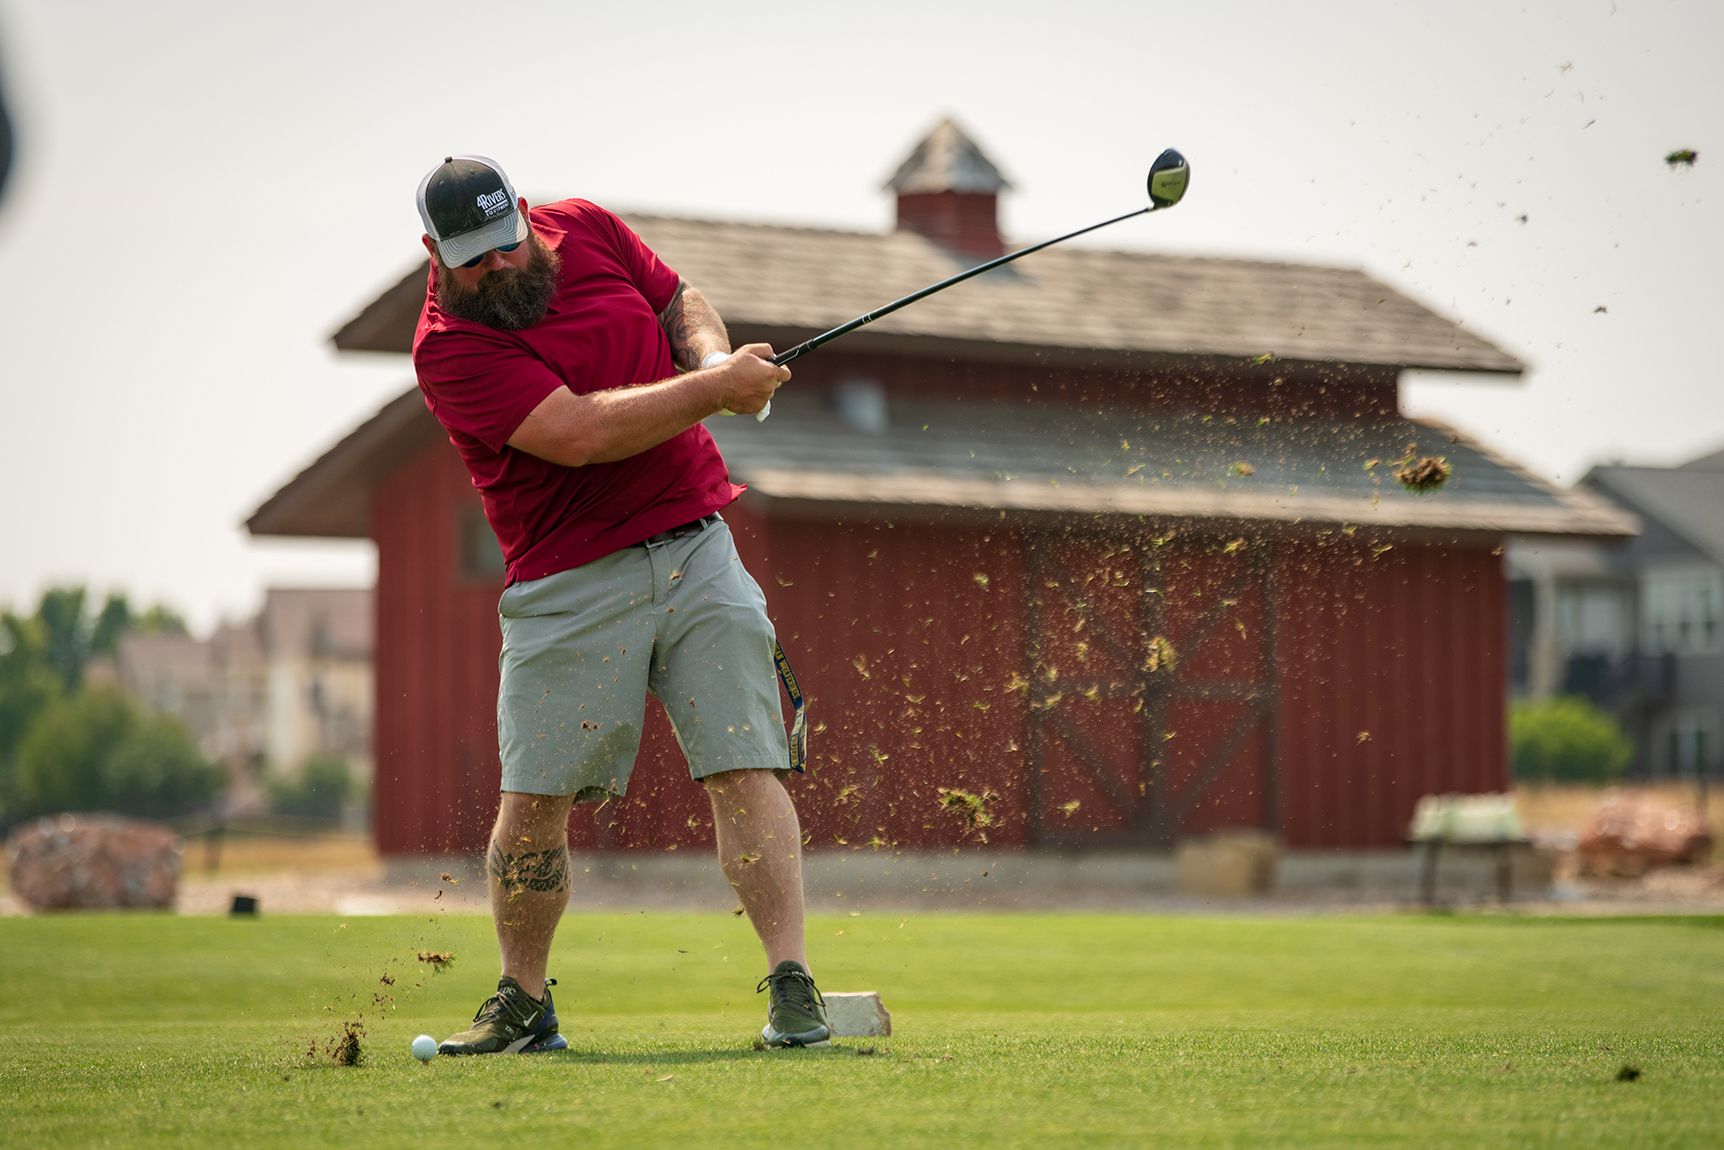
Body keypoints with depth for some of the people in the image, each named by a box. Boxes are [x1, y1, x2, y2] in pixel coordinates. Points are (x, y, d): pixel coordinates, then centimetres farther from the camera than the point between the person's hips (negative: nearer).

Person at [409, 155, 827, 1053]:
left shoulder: (587, 230, 6)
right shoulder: (448, 348, -12)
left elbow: (679, 298, 22)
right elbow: (580, 432, -22)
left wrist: (711, 355, -1)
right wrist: (715, 389, -18)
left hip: (696, 543, 3)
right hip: (570, 588, -3)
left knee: (745, 769, -8)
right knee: (534, 801, -1)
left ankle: (792, 987, -11)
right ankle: (523, 1004, 17)